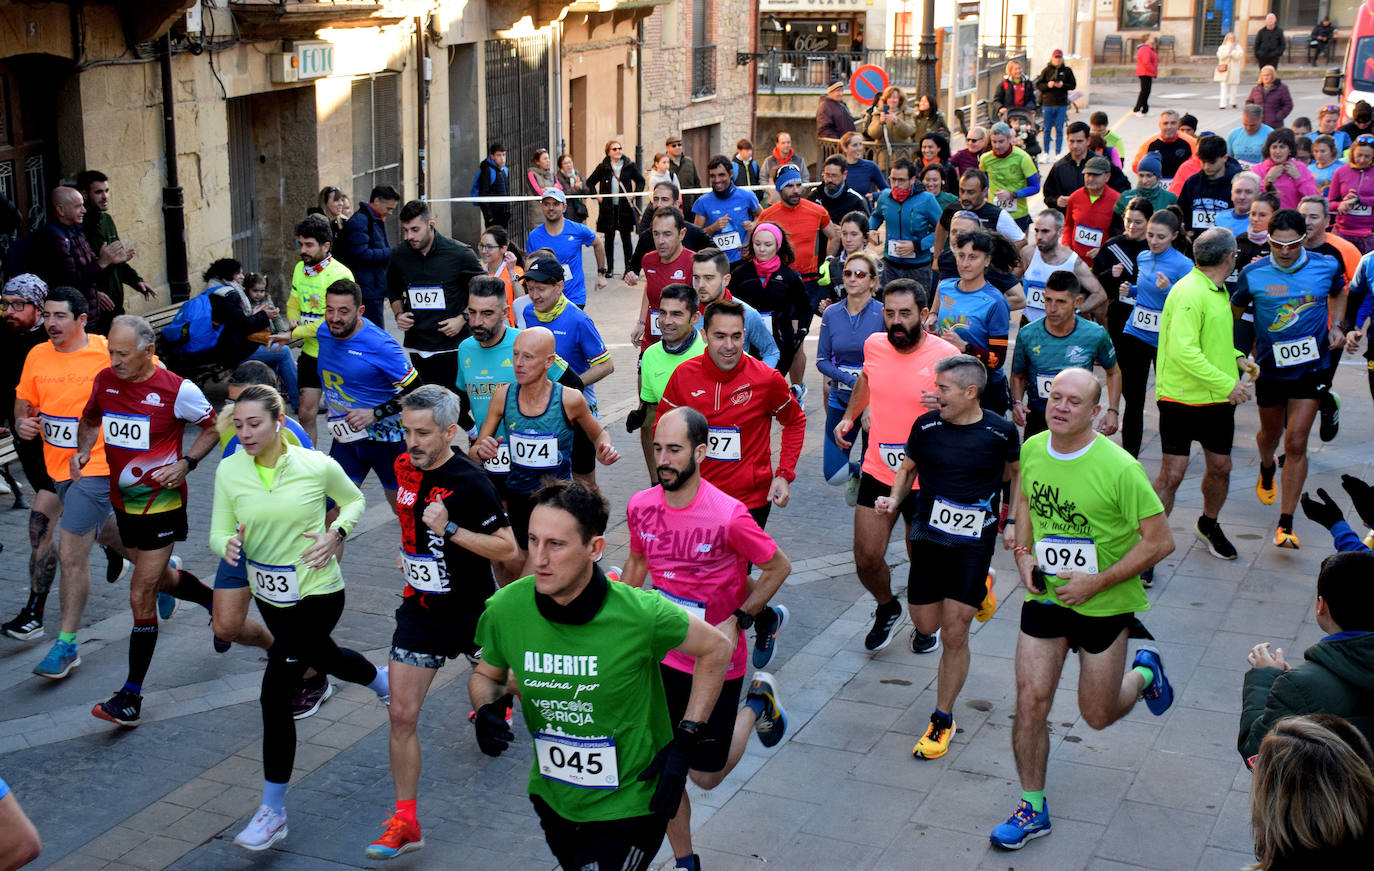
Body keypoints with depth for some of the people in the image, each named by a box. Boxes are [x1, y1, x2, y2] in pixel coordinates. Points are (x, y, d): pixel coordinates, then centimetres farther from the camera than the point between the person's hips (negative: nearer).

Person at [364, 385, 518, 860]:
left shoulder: (469, 481, -23)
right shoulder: (405, 466, -2)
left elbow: (508, 548, -24)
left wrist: (449, 530, -32)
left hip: (471, 613, -4)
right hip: (420, 608, 5)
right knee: (401, 714, -3)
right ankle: (405, 821, 5)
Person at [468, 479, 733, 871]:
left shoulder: (639, 613, -23)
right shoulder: (504, 609, -14)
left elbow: (717, 649, -6)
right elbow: (487, 674, 7)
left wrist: (685, 741, -10)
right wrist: (486, 711, -16)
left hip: (628, 806, -4)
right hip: (552, 798, 4)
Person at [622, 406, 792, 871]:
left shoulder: (728, 515, -23)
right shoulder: (640, 506, -7)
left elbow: (779, 567, -8)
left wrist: (737, 621, -14)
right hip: (661, 658, 4)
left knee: (705, 776, 9)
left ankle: (757, 704, 34)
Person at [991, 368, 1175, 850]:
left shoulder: (1118, 468, -22)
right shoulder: (1032, 449, -6)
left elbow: (1160, 541, -17)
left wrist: (1097, 582, -20)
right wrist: (1023, 552, -1)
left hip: (1104, 603, -3)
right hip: (1044, 595, 4)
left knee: (1098, 716, 11)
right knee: (1030, 702, -1)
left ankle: (1143, 673, 44)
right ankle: (1033, 808, 16)